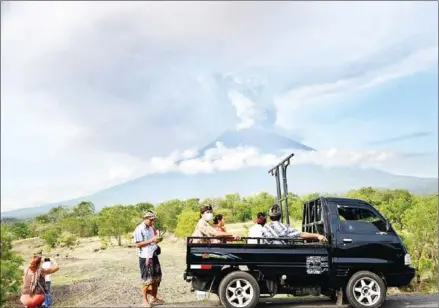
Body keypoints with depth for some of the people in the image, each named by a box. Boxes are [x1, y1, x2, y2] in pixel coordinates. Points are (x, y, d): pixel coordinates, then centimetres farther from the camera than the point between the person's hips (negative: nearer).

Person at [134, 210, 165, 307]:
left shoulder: (151, 228, 11)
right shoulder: (139, 229, -12)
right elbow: (138, 244, -17)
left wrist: (157, 240, 0)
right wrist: (151, 240, -21)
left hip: (154, 256, 8)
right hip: (145, 257, -8)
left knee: (156, 277, 14)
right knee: (146, 279, 0)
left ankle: (155, 297, 28)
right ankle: (145, 300, 14)